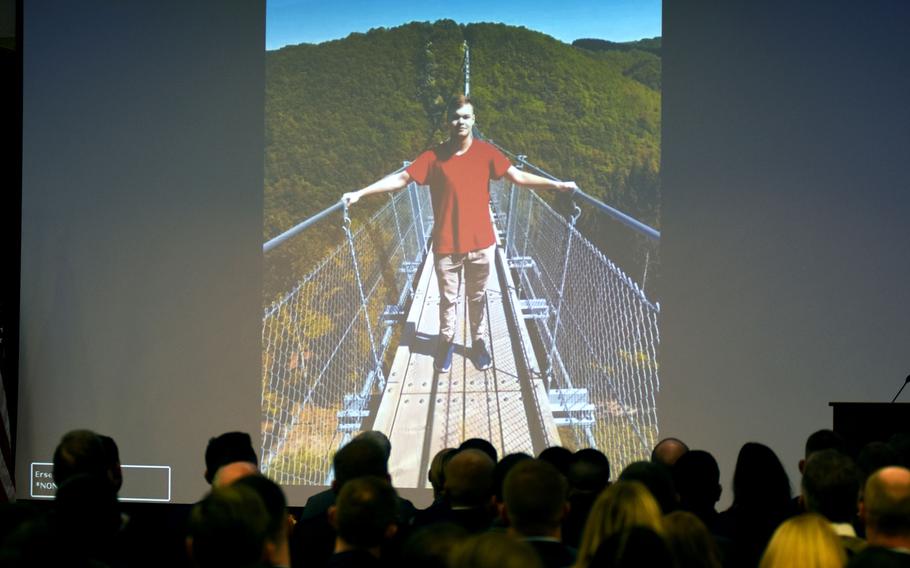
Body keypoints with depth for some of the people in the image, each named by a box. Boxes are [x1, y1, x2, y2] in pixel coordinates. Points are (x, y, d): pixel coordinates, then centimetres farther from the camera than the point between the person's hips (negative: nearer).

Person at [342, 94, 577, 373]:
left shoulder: (485, 152, -5)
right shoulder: (435, 156, -9)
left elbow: (518, 176, -2)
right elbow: (401, 178, -9)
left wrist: (556, 185, -8)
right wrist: (360, 193, -14)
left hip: (481, 244, 1)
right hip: (447, 245, -1)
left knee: (477, 297, 15)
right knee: (448, 298, 11)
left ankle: (478, 342, 33)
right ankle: (446, 342, 31)